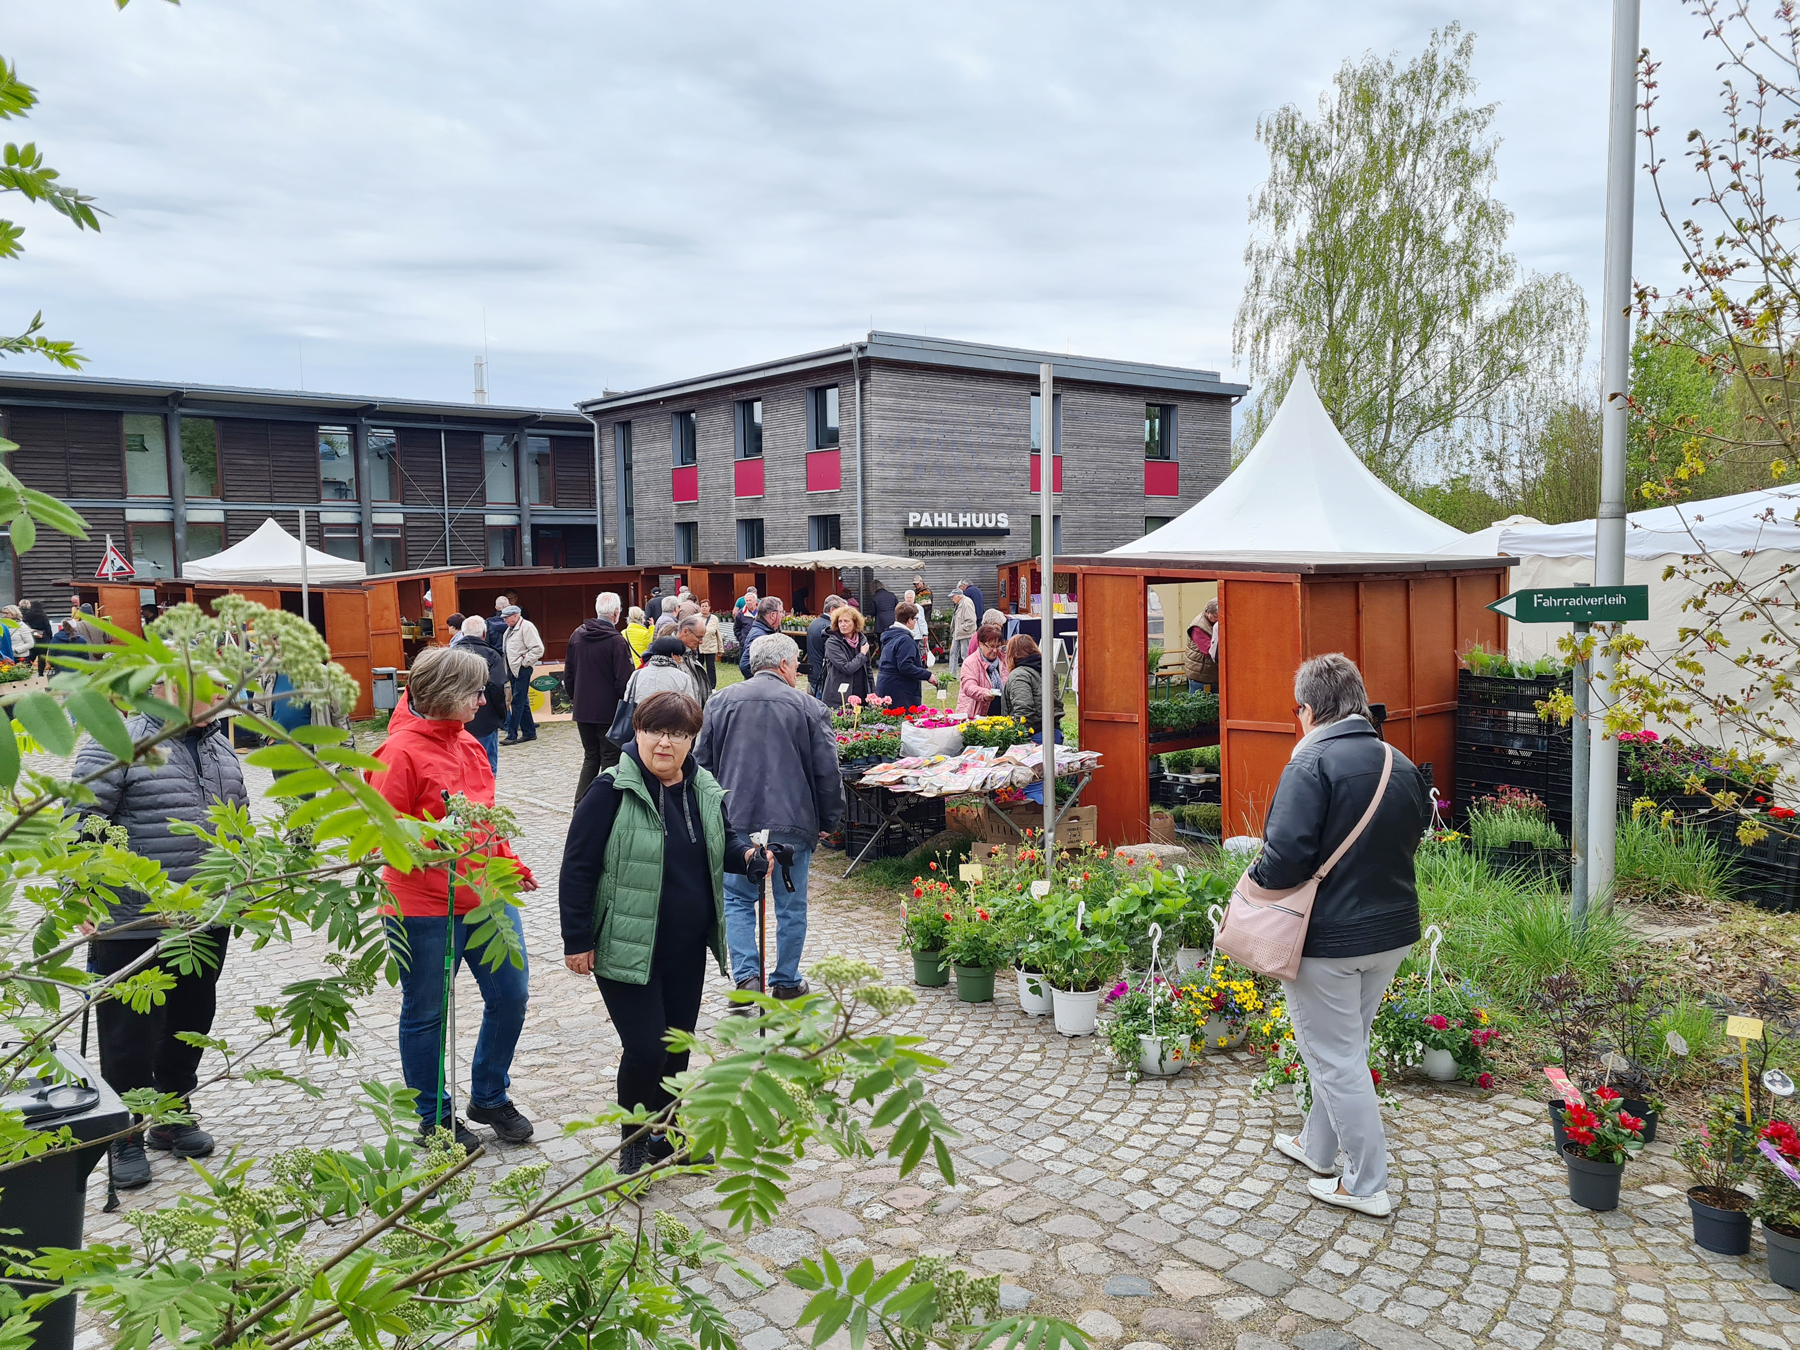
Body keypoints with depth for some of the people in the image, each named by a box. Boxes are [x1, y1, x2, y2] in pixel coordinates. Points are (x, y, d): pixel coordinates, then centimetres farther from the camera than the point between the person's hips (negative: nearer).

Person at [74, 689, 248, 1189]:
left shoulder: (219, 746, 9)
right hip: (134, 928, -6)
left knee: (190, 1027, 18)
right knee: (130, 1037, 6)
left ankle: (174, 1118, 36)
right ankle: (125, 1138, 23)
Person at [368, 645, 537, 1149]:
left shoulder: (468, 743, 9)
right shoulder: (401, 752, -15)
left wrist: (510, 865, 20)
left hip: (488, 897, 8)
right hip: (426, 907, -7)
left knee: (511, 995, 11)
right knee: (426, 1013, 10)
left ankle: (490, 1097, 32)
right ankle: (435, 1117, 28)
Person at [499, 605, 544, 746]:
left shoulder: (527, 627, -12)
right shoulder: (511, 629, 17)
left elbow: (538, 649, -19)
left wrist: (524, 662, -16)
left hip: (522, 670, -10)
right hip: (514, 670, 10)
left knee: (517, 702, -8)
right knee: (522, 702, 14)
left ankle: (512, 735, -7)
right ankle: (529, 732, 21)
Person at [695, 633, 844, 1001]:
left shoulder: (720, 702, 5)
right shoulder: (807, 707, -2)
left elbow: (702, 762, 9)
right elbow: (828, 771, -1)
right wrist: (829, 820, 11)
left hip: (735, 821, 2)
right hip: (792, 823, -1)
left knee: (737, 900, 14)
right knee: (791, 906, 11)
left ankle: (747, 976, 1)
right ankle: (787, 982, 21)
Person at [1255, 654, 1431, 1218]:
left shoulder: (1312, 763, -21)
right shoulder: (1401, 764, 4)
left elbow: (1286, 855, -28)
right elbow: (1416, 833, 16)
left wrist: (1255, 877, -8)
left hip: (1329, 939, -8)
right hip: (1393, 932, 8)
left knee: (1337, 1060, 6)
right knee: (1345, 1048, 23)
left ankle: (1367, 1185, 16)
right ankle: (1318, 1146, 40)